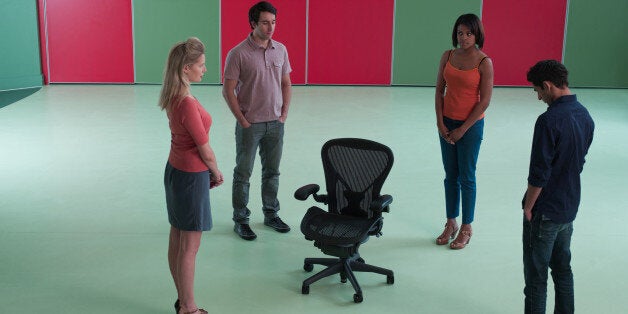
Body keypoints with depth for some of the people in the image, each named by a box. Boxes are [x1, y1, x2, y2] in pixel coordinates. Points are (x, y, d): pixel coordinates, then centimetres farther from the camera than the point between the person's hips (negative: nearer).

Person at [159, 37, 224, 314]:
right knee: (190, 246, 3)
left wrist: (208, 172, 9)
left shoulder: (172, 98, 3)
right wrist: (216, 172, 1)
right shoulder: (188, 104, -25)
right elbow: (204, 149, -17)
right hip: (192, 175, -9)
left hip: (175, 169, 9)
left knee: (177, 241, 16)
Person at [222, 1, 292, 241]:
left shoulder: (281, 50, 4)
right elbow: (228, 90, -11)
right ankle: (240, 220, 17)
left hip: (275, 123, 5)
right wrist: (242, 121, -11)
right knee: (243, 173, 6)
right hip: (250, 124, -5)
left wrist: (284, 113, 4)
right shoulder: (238, 54, -13)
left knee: (272, 172, 15)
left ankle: (271, 214, 30)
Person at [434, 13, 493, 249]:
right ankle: (451, 223, 26)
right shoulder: (448, 56, 1)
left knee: (466, 177, 4)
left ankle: (466, 228, 18)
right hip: (447, 123, 4)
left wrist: (463, 129, -12)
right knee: (450, 176, 13)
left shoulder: (484, 62, -12)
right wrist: (440, 123, -5)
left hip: (470, 125, -4)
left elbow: (485, 100, -12)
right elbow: (439, 90, 4)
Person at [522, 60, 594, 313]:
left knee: (535, 276, 4)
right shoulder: (585, 116, 3)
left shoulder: (549, 121, -23)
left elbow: (538, 174, -22)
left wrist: (528, 207, -10)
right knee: (562, 269, 19)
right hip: (570, 208, 8)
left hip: (544, 211, -8)